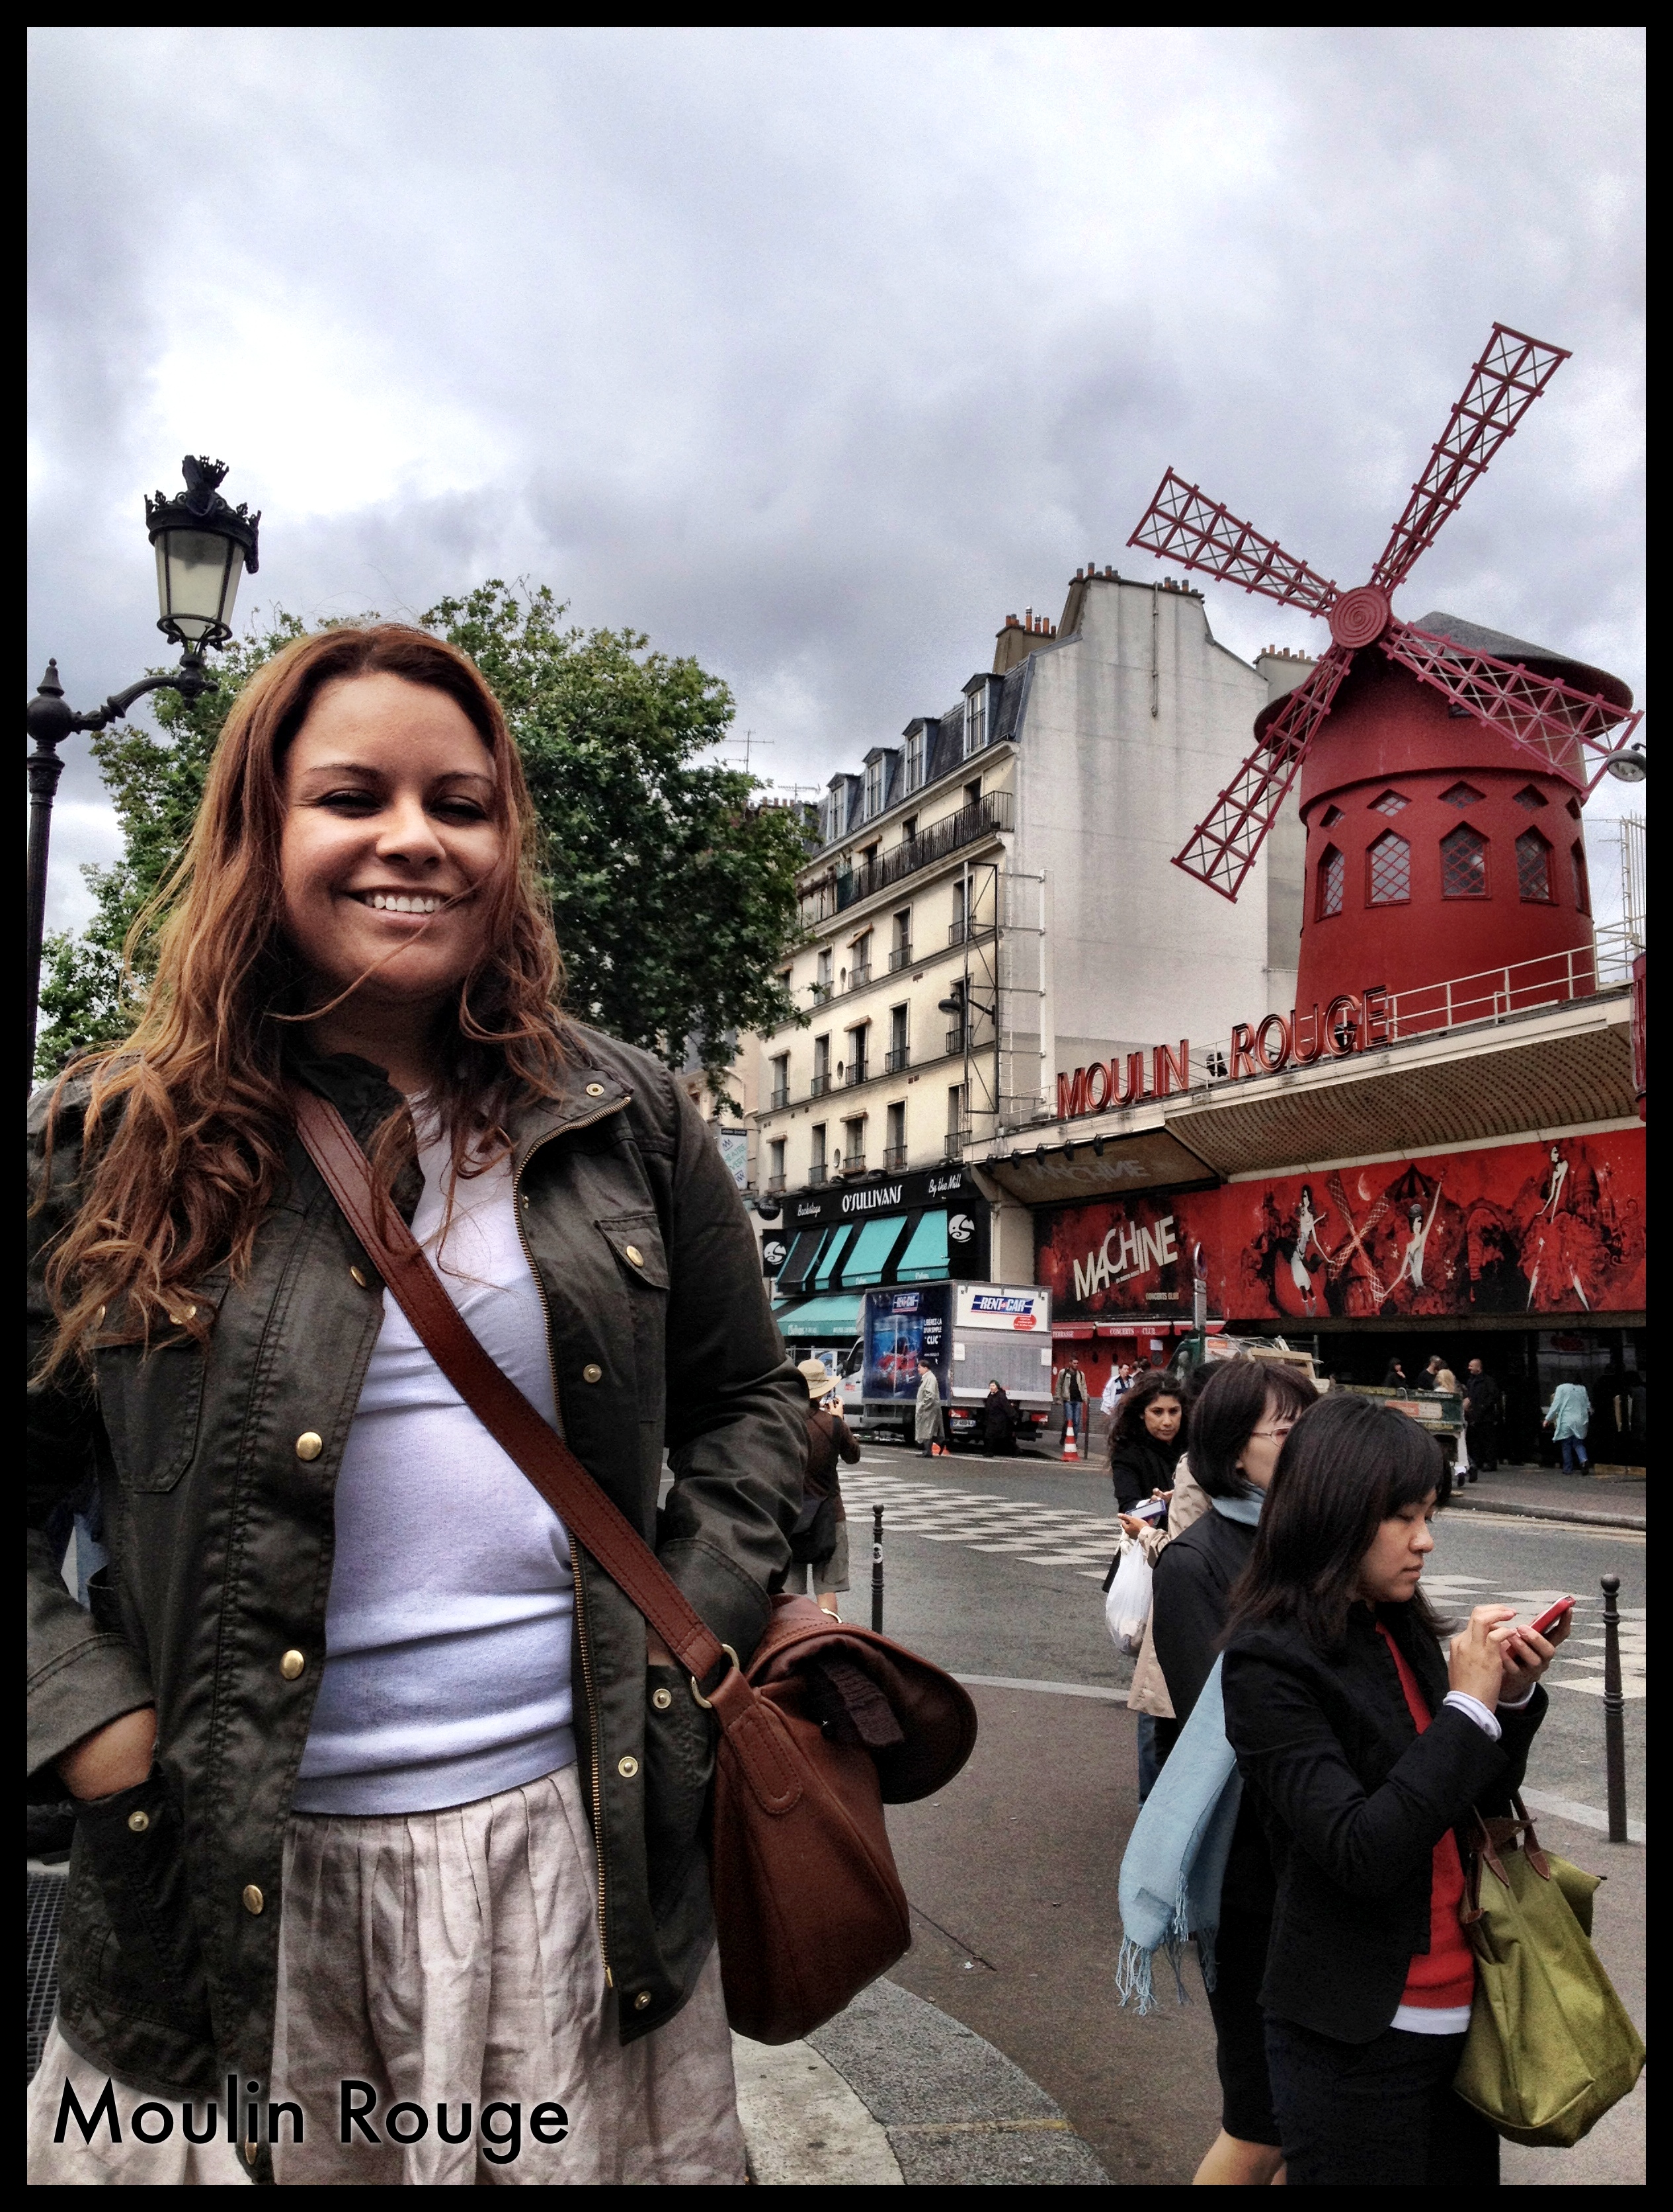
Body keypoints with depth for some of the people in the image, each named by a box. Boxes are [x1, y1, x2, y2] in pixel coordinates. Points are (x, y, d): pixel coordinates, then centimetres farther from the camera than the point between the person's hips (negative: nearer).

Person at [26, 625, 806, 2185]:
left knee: (584, 2159, 16)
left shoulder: (625, 1121, 2)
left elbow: (742, 1400, 11)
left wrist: (696, 1635, 0)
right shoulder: (105, 1149, -3)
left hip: (581, 1836, 2)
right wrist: (91, 1724, -8)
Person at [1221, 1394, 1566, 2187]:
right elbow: (1362, 1853, -25)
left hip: (1458, 2007, 7)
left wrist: (1513, 1696, -8)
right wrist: (1468, 1704, -22)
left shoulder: (1402, 1631, 2)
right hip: (1357, 2038, -7)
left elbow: (1479, 1801, 9)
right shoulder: (1270, 1660, -19)